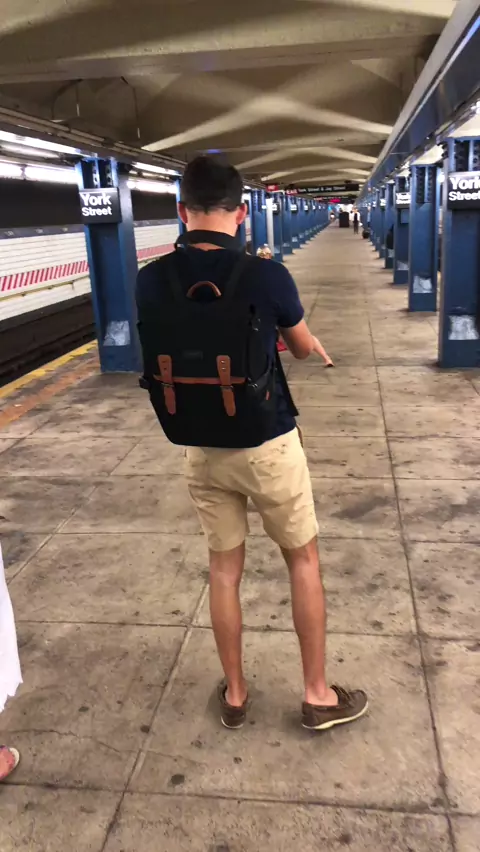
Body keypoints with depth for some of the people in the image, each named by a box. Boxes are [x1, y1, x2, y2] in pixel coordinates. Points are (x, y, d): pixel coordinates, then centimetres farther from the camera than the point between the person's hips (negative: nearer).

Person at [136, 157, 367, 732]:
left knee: (223, 566, 17)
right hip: (266, 447, -3)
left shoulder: (150, 281, -8)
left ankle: (234, 694, 32)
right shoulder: (266, 277, -17)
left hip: (200, 451, 3)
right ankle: (318, 695, 27)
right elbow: (303, 349, 1)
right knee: (303, 559, 15)